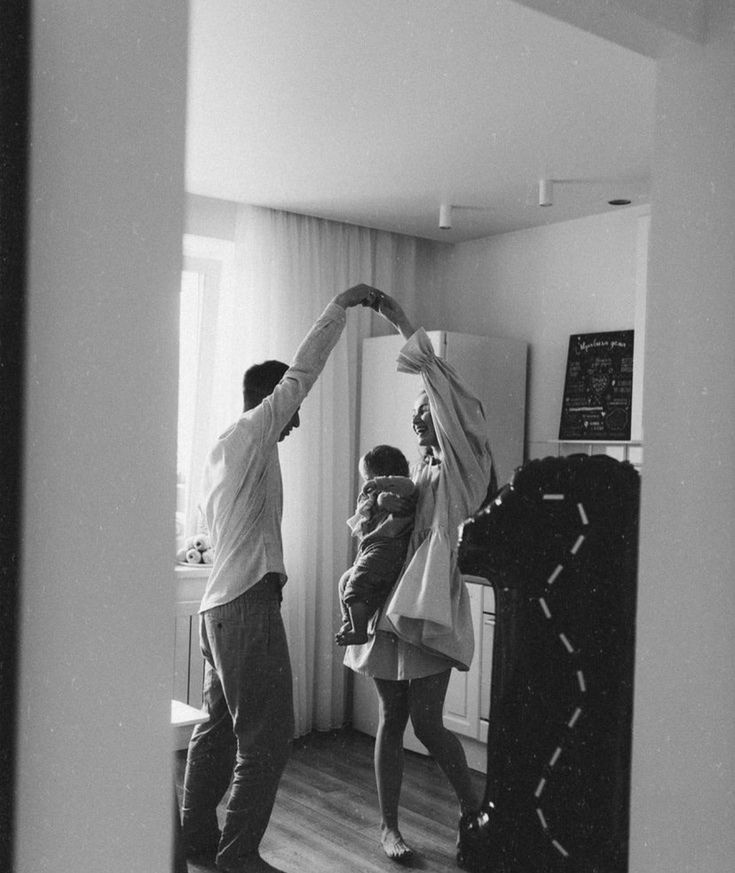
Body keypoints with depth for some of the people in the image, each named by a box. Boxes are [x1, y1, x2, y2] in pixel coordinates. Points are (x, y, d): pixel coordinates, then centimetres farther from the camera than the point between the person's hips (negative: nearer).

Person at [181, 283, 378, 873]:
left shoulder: (222, 451, 19)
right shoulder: (251, 433, -8)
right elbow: (301, 374, -13)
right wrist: (342, 305, -7)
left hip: (219, 604, 10)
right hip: (249, 603, -10)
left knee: (219, 728, 17)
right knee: (266, 739, -4)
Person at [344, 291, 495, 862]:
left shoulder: (460, 467, -3)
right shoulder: (415, 471, 17)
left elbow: (455, 402, -20)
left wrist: (406, 328, -22)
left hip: (431, 607, -6)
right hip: (389, 606, 6)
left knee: (427, 725, -4)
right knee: (391, 721, 11)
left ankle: (473, 806, 21)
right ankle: (389, 825, 23)